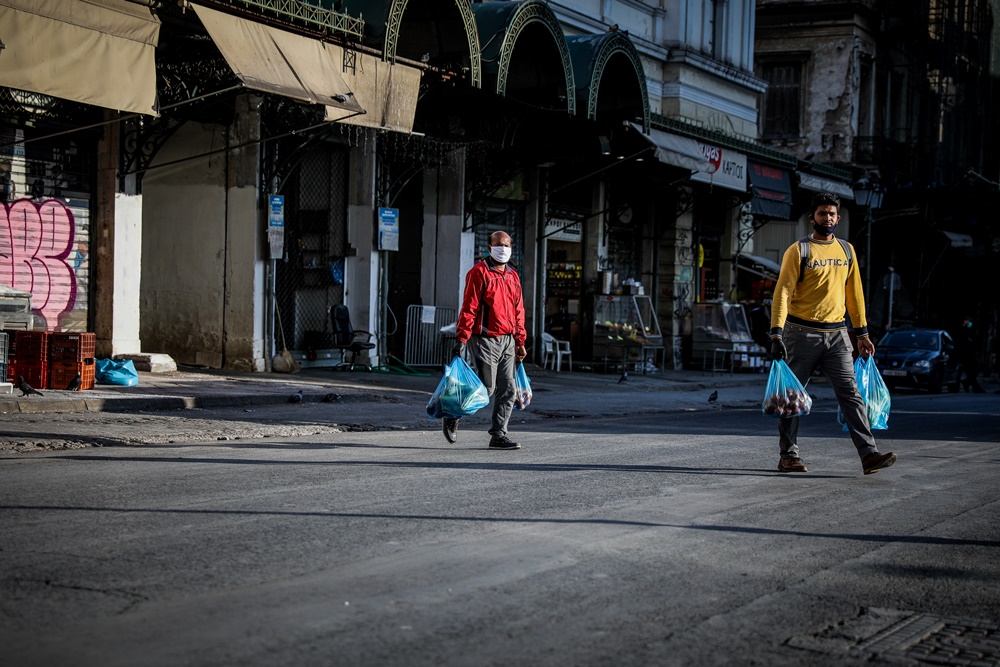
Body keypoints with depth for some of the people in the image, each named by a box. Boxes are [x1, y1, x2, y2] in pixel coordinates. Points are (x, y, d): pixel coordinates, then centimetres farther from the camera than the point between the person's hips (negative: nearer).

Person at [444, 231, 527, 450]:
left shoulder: (512, 276, 15)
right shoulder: (479, 272, -6)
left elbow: (518, 311, 19)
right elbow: (469, 307, -12)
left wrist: (520, 342, 16)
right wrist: (461, 339, -16)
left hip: (507, 340, 7)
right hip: (485, 339, -7)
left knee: (507, 389, 2)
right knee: (487, 388, -5)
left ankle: (499, 435, 7)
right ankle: (453, 416, 17)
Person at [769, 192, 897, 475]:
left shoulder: (847, 250, 12)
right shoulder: (798, 251, -4)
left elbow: (854, 293, 18)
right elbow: (782, 292, -9)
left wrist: (862, 333, 15)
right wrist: (777, 334, -18)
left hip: (837, 334, 4)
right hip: (802, 333, -4)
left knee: (851, 393, -5)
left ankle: (869, 454, -11)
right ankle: (788, 455, 15)